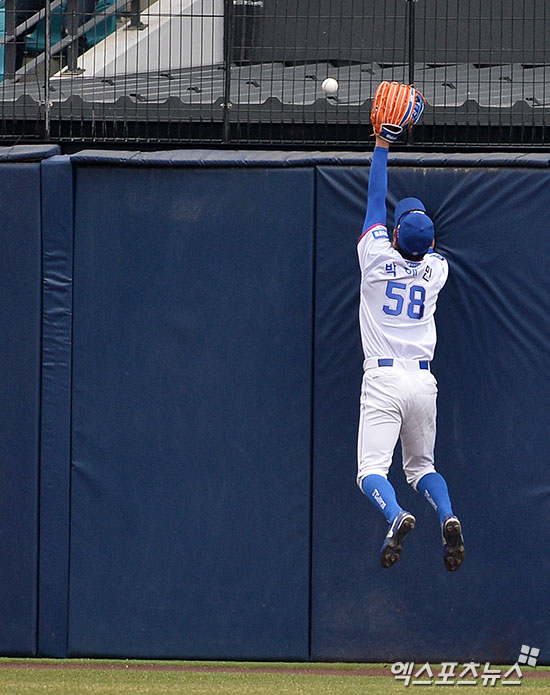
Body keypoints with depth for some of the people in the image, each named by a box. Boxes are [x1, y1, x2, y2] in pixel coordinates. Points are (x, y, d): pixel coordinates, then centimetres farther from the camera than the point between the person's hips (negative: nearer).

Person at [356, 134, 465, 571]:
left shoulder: (377, 257, -5)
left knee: (372, 470, -8)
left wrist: (382, 147, 15)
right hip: (423, 379, 4)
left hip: (383, 379, -4)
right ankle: (447, 517, -12)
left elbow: (376, 200, 8)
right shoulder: (437, 270, 4)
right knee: (421, 466, 16)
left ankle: (397, 516, -38)